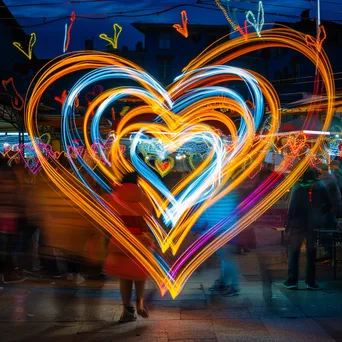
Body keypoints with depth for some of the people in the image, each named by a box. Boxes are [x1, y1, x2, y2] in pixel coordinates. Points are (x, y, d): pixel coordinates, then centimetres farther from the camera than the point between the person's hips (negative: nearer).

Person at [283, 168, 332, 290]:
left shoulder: (297, 187, -8)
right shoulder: (321, 186, -2)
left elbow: (292, 207, -10)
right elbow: (329, 203, -2)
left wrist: (288, 224, -5)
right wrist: (320, 213, 12)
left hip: (298, 224, -2)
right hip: (313, 224, 2)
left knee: (293, 252, 9)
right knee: (311, 252, 11)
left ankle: (292, 281, 5)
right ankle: (310, 282, 9)